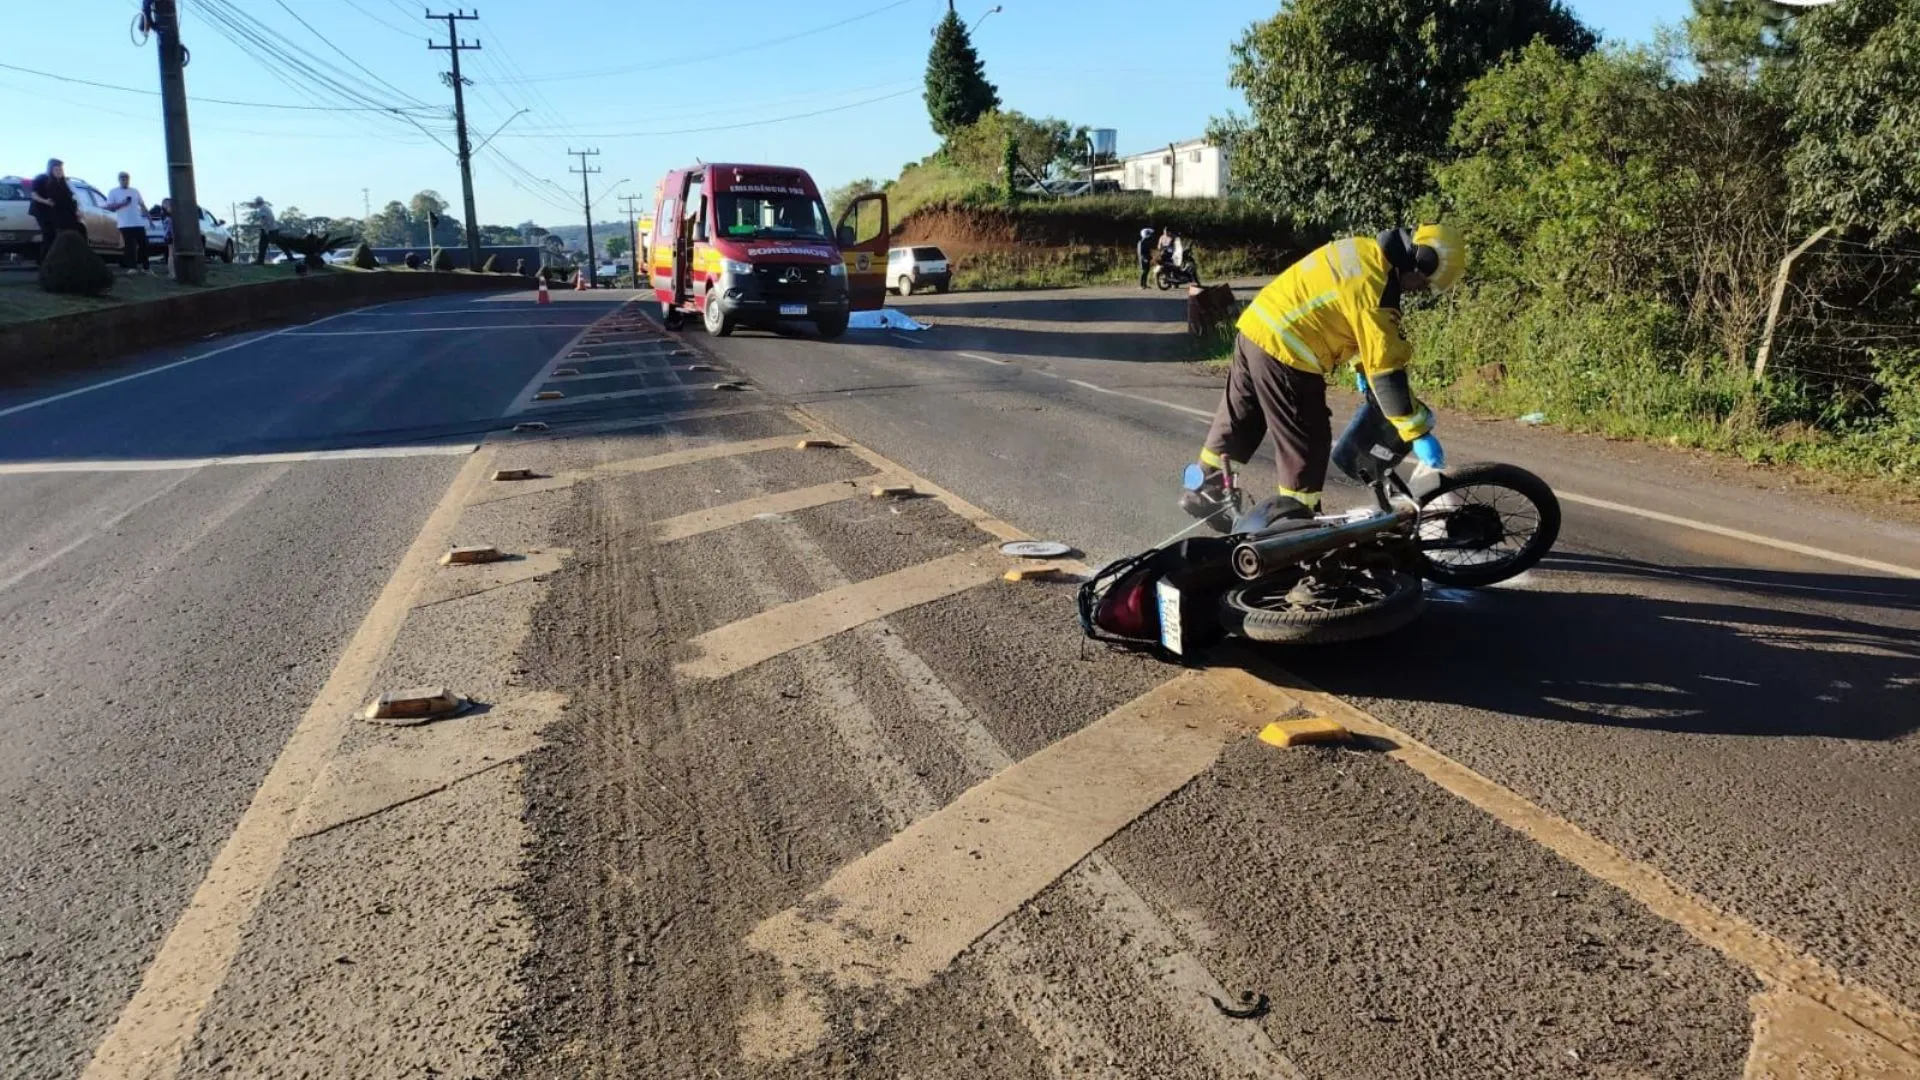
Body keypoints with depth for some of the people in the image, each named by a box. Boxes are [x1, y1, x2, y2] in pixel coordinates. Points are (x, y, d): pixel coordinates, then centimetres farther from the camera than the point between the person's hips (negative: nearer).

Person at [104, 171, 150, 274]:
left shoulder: (135, 191, 17)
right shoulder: (113, 192, 5)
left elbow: (142, 204, 19)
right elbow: (109, 207, -1)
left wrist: (146, 213, 8)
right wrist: (122, 203, -14)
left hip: (139, 223, 4)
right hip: (125, 224, -4)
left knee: (143, 244, 2)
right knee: (129, 245, -8)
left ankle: (141, 265, 15)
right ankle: (132, 267, -7)